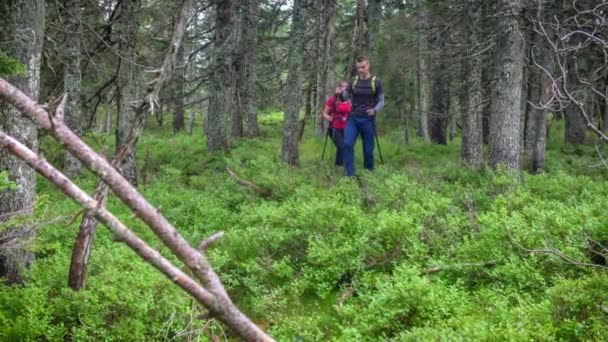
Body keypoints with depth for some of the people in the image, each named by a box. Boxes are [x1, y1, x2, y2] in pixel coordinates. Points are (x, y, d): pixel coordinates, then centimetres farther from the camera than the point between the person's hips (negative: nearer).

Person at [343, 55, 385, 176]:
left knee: (368, 149, 4)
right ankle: (349, 175, -10)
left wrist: (375, 110, -21)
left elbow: (381, 101, 0)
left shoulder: (376, 82, -2)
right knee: (347, 144, -14)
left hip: (368, 120, -2)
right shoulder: (354, 82, 6)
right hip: (353, 118, 2)